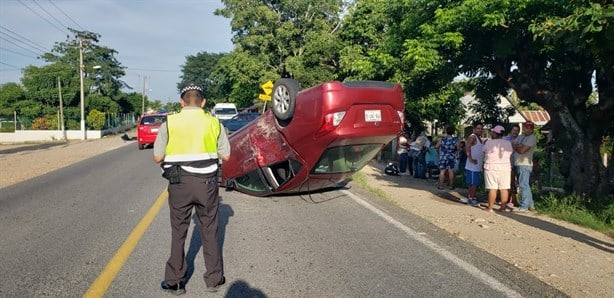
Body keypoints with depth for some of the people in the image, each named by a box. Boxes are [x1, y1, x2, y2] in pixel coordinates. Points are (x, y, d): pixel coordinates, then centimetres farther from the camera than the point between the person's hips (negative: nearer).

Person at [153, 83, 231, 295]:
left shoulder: (169, 123, -3)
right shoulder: (213, 123, 0)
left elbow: (157, 158, -1)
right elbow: (225, 155, 4)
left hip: (179, 183, 0)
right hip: (207, 183, 1)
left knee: (178, 233, 13)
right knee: (209, 232, 13)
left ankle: (174, 282, 22)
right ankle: (214, 279, 23)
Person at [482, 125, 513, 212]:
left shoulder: (489, 142, -8)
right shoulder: (508, 143, 4)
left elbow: (484, 150, 5)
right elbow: (511, 153, 11)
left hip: (491, 168, -3)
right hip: (505, 168, 4)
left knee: (492, 189, -2)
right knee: (504, 189, 6)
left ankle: (490, 207, 2)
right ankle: (503, 207, 10)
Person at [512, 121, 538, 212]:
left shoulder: (532, 138, -9)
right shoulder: (521, 136, 18)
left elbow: (522, 150, -18)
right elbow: (512, 145, 8)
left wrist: (516, 147, 0)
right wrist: (520, 146, -9)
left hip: (525, 164, -9)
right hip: (519, 164, 9)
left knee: (523, 185, -9)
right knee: (525, 185, 15)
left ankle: (524, 206, -6)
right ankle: (530, 204, 25)